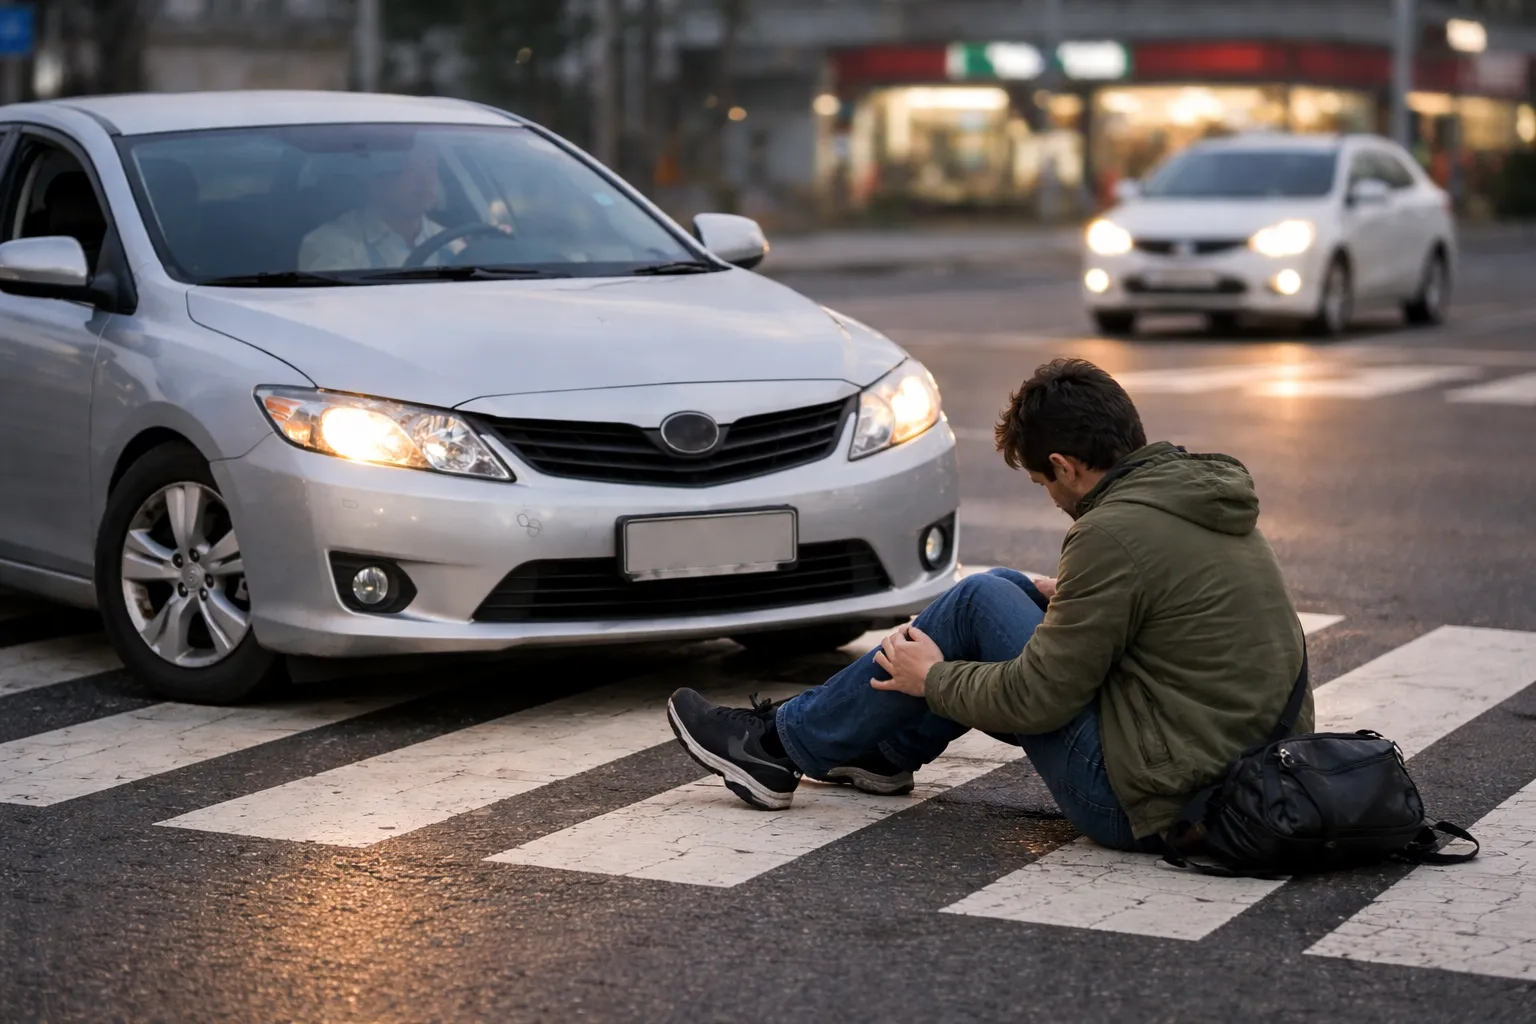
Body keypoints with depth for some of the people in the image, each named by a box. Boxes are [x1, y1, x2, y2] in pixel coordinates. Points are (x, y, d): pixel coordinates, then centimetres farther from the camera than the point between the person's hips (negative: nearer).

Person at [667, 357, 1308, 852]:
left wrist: (933, 678, 1)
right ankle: (883, 751, 34)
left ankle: (785, 745, 13)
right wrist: (1080, 602, 21)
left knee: (981, 604, 2)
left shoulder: (1116, 531, -20)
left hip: (1146, 805, -9)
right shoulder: (1211, 497, 7)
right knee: (1002, 590, 16)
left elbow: (1035, 701, -16)